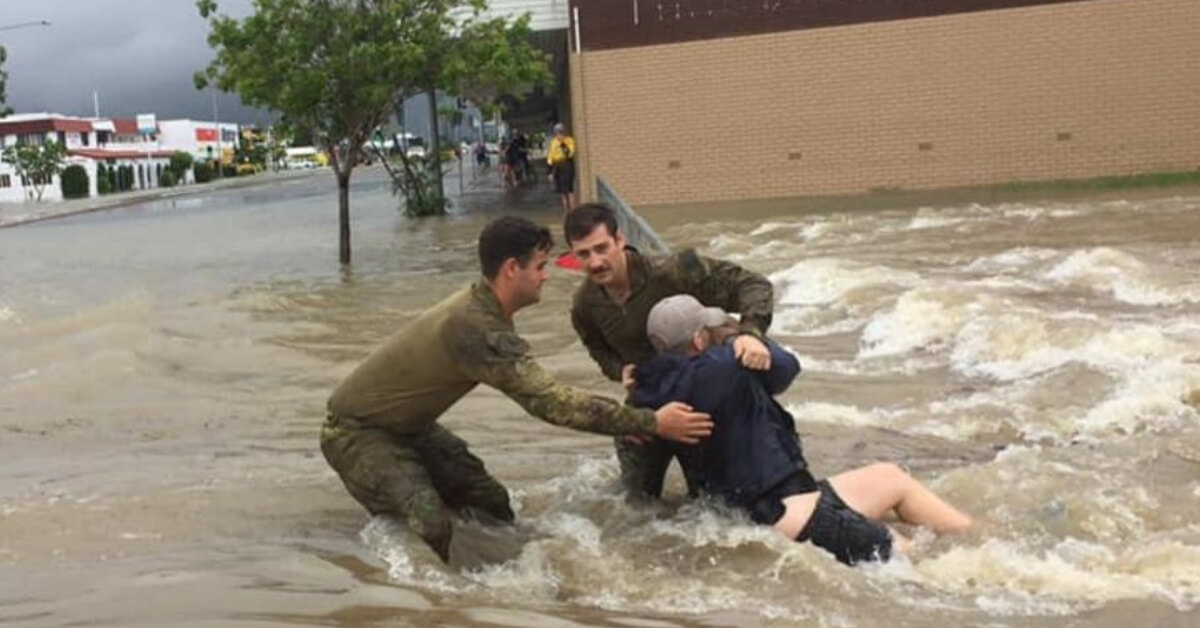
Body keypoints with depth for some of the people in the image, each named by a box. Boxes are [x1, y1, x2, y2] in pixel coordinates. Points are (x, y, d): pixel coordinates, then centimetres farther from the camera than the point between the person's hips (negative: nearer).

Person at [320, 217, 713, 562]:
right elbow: (548, 401, -36)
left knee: (490, 503, 6)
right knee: (429, 527, -26)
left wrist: (639, 419, 0)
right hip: (357, 433, -10)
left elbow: (535, 391, 4)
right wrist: (652, 423, -33)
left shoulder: (482, 307, -3)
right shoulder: (474, 327, -33)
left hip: (407, 426, 10)